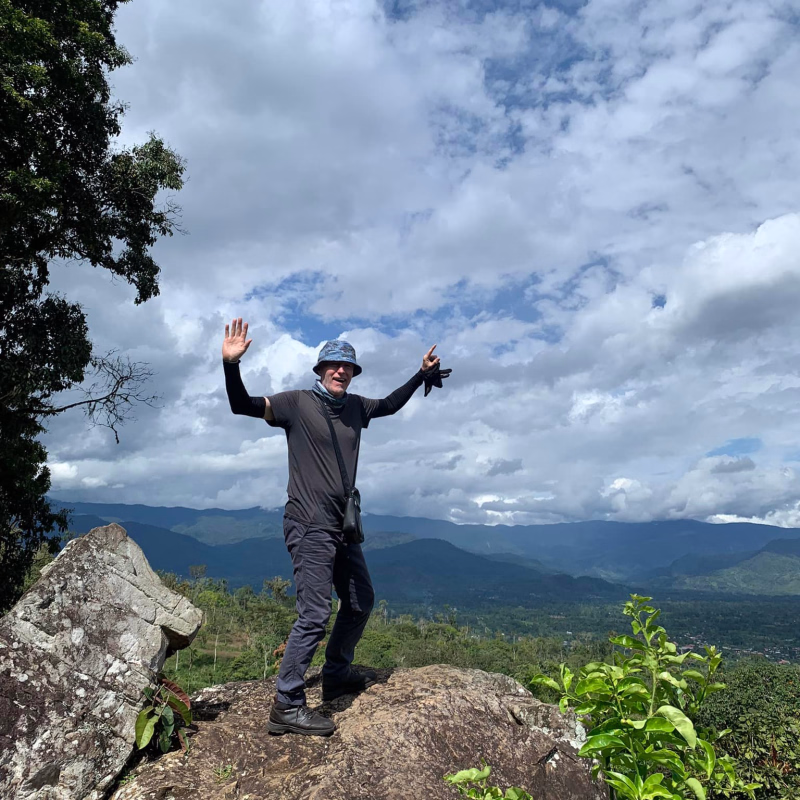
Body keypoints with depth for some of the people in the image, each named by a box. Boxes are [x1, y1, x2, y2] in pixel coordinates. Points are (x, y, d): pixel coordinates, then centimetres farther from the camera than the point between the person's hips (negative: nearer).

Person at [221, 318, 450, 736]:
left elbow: (390, 405, 28)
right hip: (310, 527, -8)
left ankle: (336, 676, 37)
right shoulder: (298, 403, -8)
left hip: (343, 528, 8)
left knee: (360, 601, 19)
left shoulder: (355, 407, 10)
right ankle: (286, 706, 0)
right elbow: (242, 405, -16)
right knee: (314, 614, -12)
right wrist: (231, 364, -31)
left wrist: (423, 373, 28)